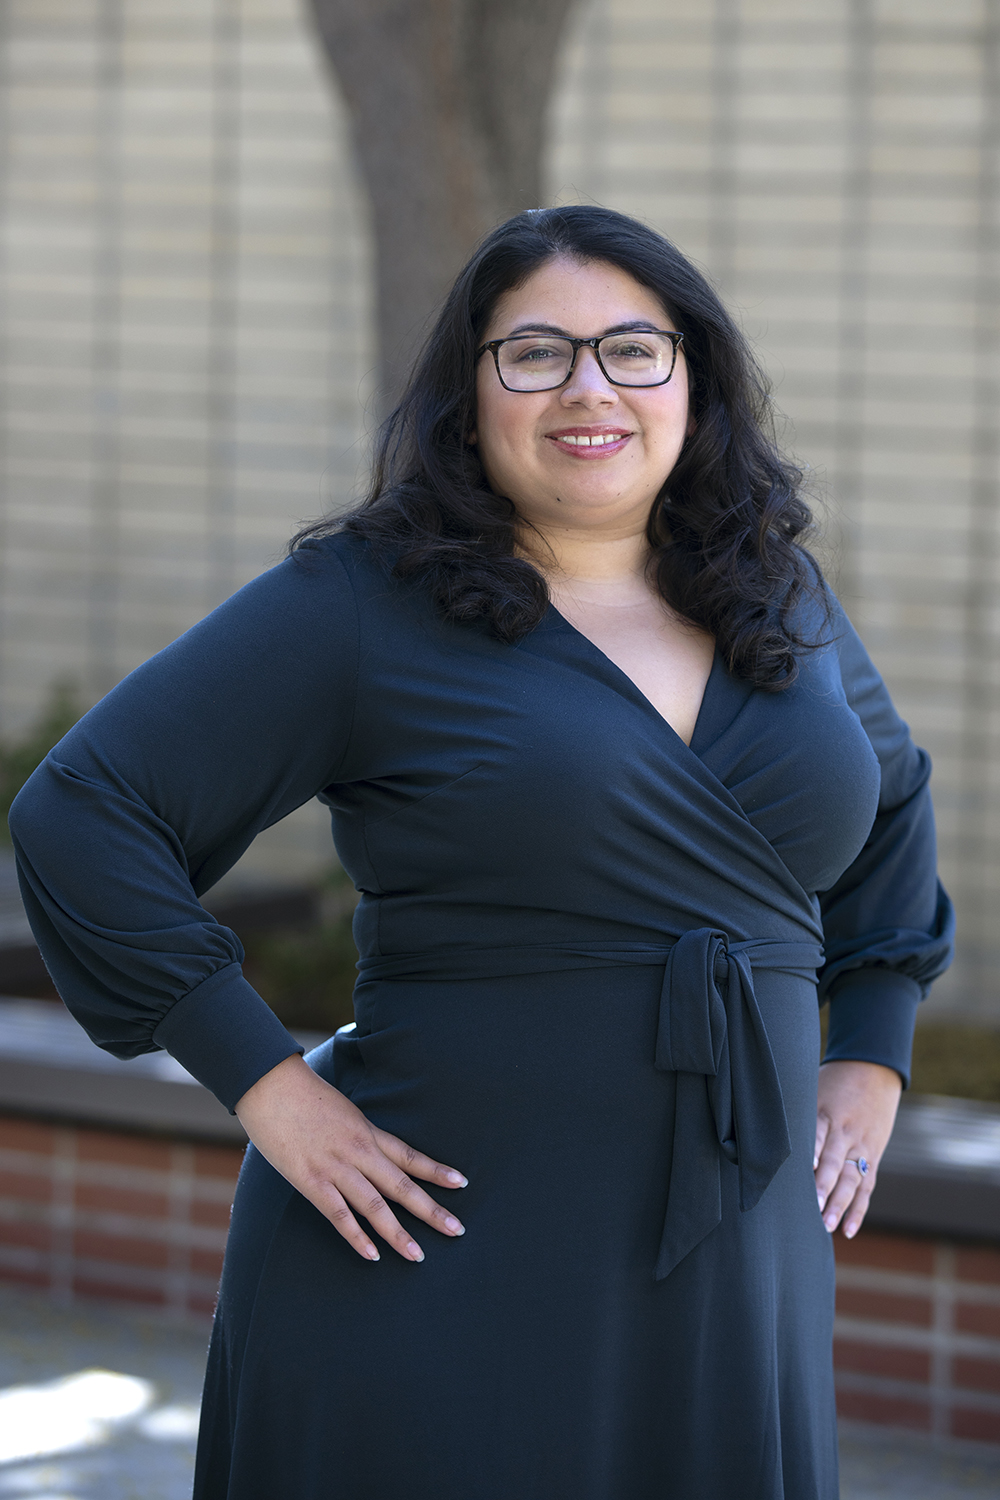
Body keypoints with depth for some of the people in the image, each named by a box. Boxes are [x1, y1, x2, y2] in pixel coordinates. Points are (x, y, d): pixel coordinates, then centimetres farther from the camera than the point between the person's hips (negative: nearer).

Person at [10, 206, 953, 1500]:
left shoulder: (780, 605, 11)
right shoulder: (361, 606, -5)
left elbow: (892, 799, 29)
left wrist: (871, 1057, 17)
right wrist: (267, 1087, -13)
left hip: (736, 1289, 5)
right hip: (449, 1287, -5)